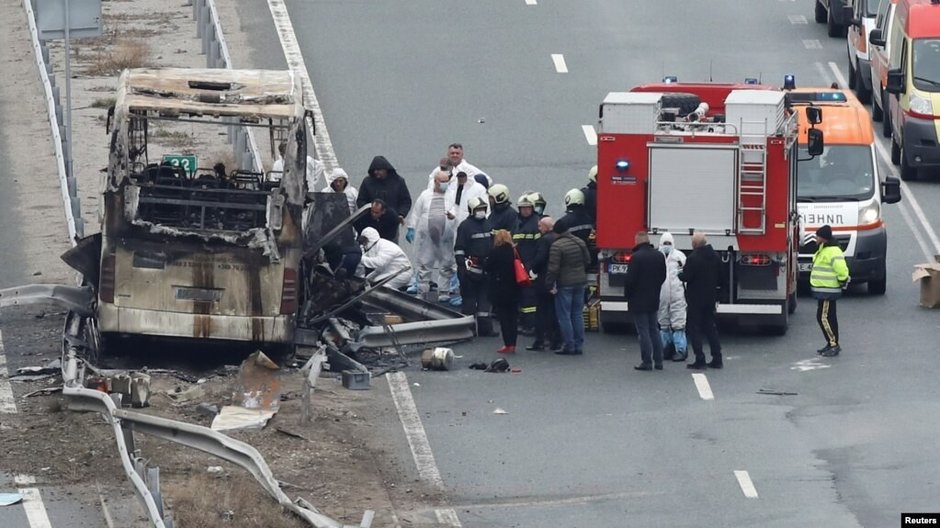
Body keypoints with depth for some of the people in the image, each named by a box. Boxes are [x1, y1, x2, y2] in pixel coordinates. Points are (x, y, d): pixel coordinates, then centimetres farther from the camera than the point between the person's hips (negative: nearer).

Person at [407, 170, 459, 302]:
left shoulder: (452, 196, 6)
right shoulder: (425, 195, 10)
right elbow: (416, 213, 12)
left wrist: (453, 215, -28)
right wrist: (411, 229, 9)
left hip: (446, 237, 0)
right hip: (426, 236, 0)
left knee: (446, 266, 4)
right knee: (424, 265, 4)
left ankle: (444, 292, 13)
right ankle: (422, 292, 11)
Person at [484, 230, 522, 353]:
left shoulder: (496, 252, -12)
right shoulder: (514, 251, 0)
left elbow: (486, 267, -7)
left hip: (499, 288, -4)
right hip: (513, 288, 5)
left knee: (503, 316, 0)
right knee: (513, 316, 10)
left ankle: (508, 344, -4)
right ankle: (513, 344, 10)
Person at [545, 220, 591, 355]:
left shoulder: (557, 246, -15)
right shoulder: (580, 242, 6)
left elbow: (553, 268, -18)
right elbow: (587, 261, 15)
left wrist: (550, 285, -12)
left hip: (565, 284, -6)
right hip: (580, 283, 6)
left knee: (564, 316, 0)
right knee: (578, 315, 12)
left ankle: (569, 346, -3)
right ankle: (578, 345, 12)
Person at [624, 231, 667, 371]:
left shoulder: (636, 257, -18)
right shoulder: (659, 256, 4)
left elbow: (630, 279, -18)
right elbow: (663, 276, 11)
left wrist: (627, 294, -1)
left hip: (639, 301, -6)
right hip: (654, 300, 6)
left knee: (643, 332, -2)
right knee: (654, 330, 15)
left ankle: (647, 362, -2)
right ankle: (658, 361, 16)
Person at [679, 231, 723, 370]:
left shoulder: (693, 258, -18)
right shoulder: (716, 257, 3)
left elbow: (686, 277, -18)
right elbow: (720, 279, 9)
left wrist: (680, 274, 2)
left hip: (695, 299, -6)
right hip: (710, 298, 6)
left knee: (694, 329, 1)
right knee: (711, 328, 15)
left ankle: (700, 360, -4)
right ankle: (717, 359, 13)